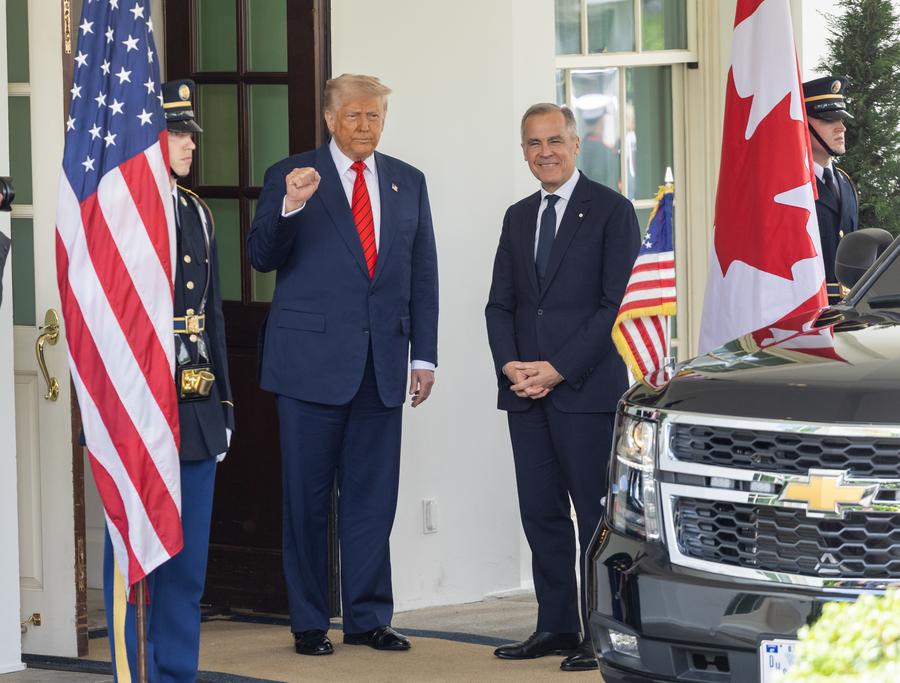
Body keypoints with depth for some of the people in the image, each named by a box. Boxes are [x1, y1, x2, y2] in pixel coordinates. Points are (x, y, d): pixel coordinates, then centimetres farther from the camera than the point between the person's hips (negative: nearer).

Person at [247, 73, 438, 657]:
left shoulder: (408, 183, 12)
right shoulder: (291, 178, 1)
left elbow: (423, 274, 13)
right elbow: (262, 258, -6)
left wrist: (425, 355, 7)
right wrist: (288, 208, -24)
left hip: (382, 365, 3)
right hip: (312, 361, -3)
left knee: (373, 496, 6)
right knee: (308, 497, 2)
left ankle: (368, 617, 14)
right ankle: (309, 622, 9)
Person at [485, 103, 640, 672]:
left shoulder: (611, 211, -3)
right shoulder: (518, 217, 17)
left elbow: (616, 302, -9)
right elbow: (500, 303, 16)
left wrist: (559, 368, -14)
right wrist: (509, 364, -3)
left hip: (586, 387, -6)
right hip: (525, 390, 6)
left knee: (595, 512, -4)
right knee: (541, 512, 7)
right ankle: (555, 626, 14)